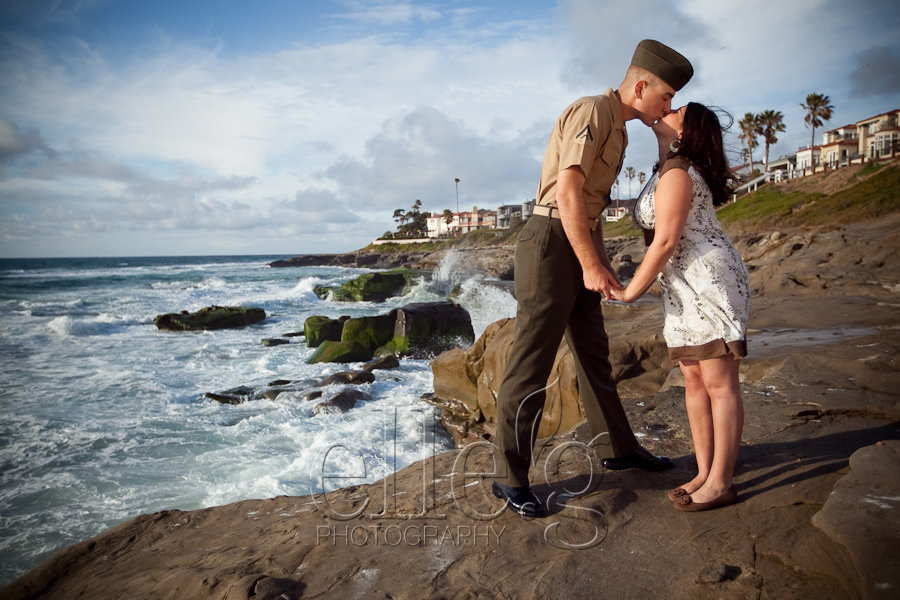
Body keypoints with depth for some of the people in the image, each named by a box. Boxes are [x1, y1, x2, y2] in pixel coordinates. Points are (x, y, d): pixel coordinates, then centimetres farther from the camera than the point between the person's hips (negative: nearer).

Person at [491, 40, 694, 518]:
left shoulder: (616, 132, 21)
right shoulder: (592, 110, -10)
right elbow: (567, 191, -21)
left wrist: (603, 267, 19)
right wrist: (591, 265, -20)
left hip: (578, 251, 10)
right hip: (550, 242, -10)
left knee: (593, 353, 18)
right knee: (532, 362, -6)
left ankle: (617, 447, 34)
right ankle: (509, 477, 3)